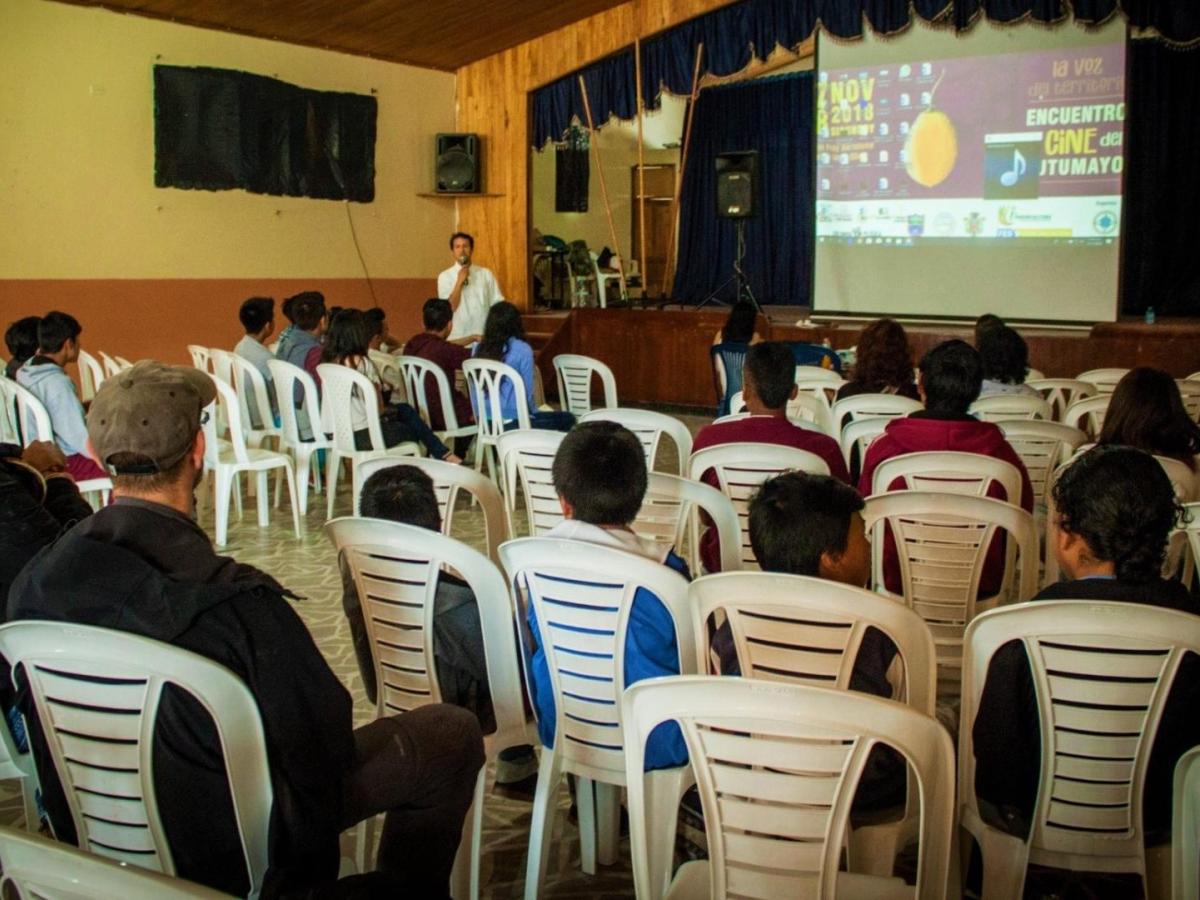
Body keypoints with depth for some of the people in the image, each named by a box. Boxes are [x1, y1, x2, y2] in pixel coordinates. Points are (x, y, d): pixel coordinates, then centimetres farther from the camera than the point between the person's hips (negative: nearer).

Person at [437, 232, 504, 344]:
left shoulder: (486, 274, 7)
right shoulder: (445, 277, 2)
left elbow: (498, 304, 5)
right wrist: (459, 282, -11)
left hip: (485, 336, 2)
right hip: (457, 338, -1)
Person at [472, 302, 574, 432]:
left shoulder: (479, 349, 6)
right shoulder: (522, 349, -10)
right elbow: (527, 391, -8)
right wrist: (533, 411, 12)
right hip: (513, 422, -7)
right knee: (567, 419, 10)